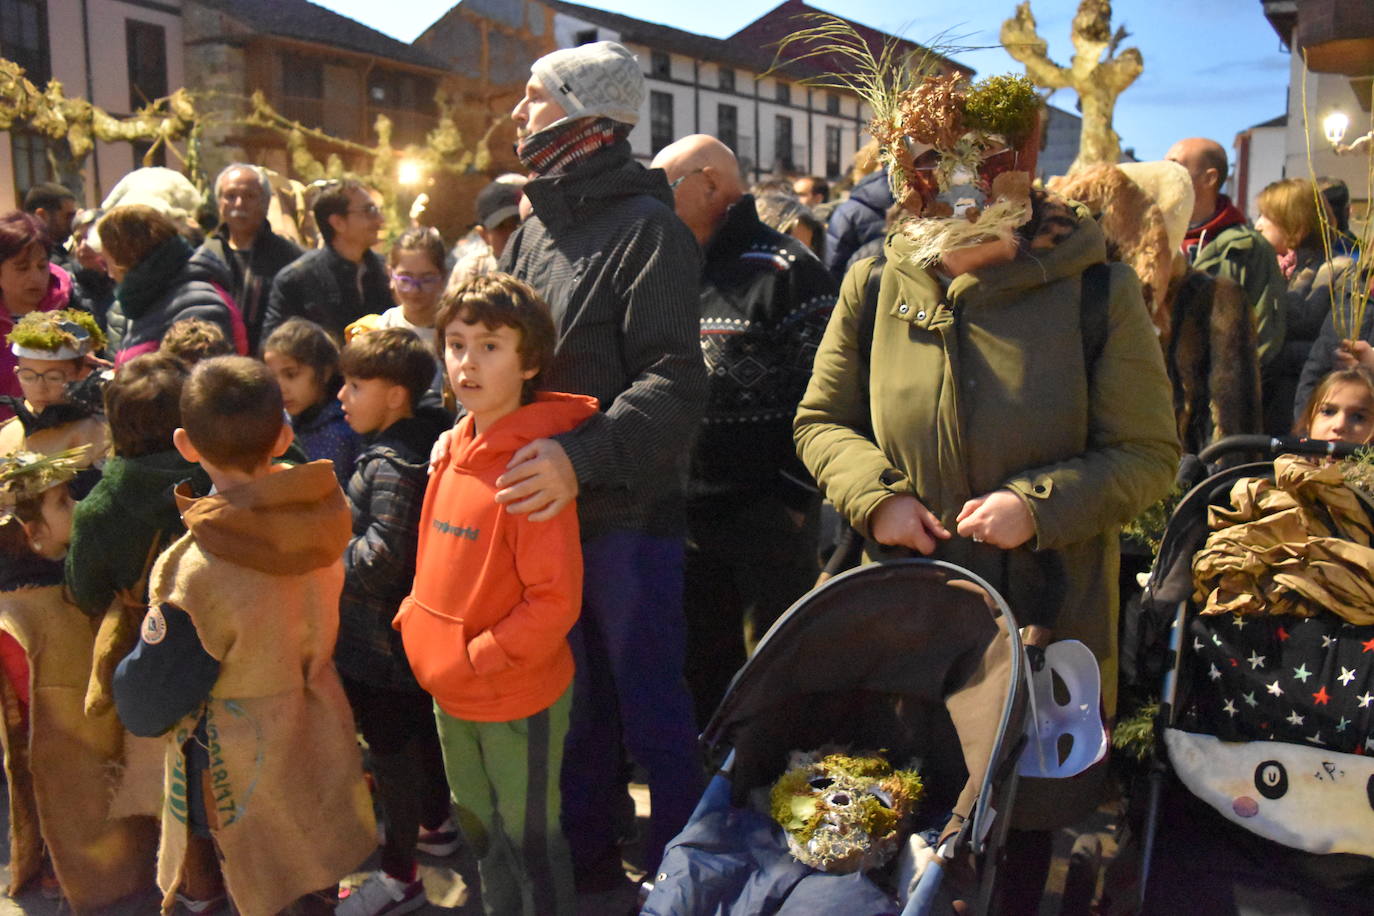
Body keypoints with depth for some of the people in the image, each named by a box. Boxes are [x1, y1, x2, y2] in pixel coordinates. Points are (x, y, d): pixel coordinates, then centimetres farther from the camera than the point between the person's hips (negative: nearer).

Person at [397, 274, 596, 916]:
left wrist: (478, 658, -20)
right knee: (479, 827, 25)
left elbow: (555, 599, -23)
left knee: (529, 840, 11)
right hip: (451, 694, 8)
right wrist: (415, 617, 3)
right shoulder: (453, 448, 1)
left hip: (518, 697, -8)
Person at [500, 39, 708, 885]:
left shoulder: (647, 228, -12)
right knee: (576, 697, 20)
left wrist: (584, 456, -34)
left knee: (652, 706, 5)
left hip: (627, 511, -7)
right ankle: (587, 854, 38)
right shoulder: (535, 231, 11)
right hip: (544, 504, 7)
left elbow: (673, 383, -23)